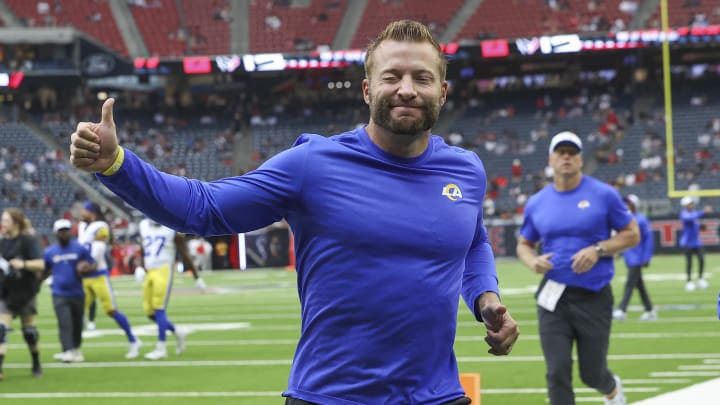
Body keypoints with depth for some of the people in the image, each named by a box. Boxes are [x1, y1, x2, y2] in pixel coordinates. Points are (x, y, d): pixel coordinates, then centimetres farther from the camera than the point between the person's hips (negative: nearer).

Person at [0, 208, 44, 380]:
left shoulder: (28, 240, -11)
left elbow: (40, 264, -17)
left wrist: (23, 264, -32)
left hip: (25, 293, -4)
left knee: (29, 331, 7)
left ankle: (36, 365, 27)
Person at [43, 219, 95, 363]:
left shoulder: (80, 249, -1)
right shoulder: (49, 252, 3)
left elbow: (93, 264, 4)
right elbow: (44, 271, 14)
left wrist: (87, 268, -18)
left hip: (77, 293, 1)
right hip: (60, 294, -1)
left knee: (77, 324, 11)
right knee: (65, 324, -13)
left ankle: (76, 349, 30)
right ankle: (68, 351, -17)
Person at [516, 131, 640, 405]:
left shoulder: (603, 195, -3)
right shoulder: (536, 203, 6)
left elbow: (632, 234, 1)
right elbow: (524, 244, 17)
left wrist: (598, 249, -15)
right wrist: (533, 261, -7)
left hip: (594, 297, -2)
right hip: (553, 297, 2)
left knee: (592, 374, 8)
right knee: (557, 373, -5)